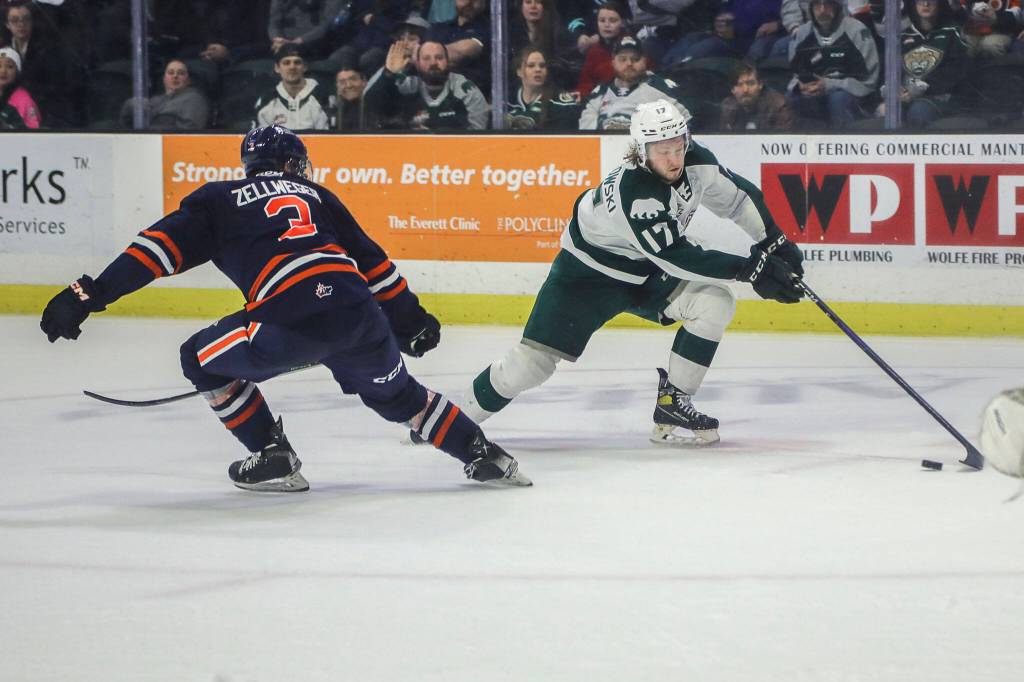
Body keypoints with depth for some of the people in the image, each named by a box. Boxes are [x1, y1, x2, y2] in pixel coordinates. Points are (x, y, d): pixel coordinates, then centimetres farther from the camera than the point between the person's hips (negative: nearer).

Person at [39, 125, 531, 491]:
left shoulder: (218, 200, 19)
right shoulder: (315, 195, 30)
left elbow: (161, 247, 8)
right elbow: (371, 260, 28)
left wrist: (90, 295, 7)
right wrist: (409, 319, 37)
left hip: (292, 322, -4)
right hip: (359, 311, 4)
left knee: (204, 359, 18)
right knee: (395, 393, 29)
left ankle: (273, 457, 14)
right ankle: (483, 455, 23)